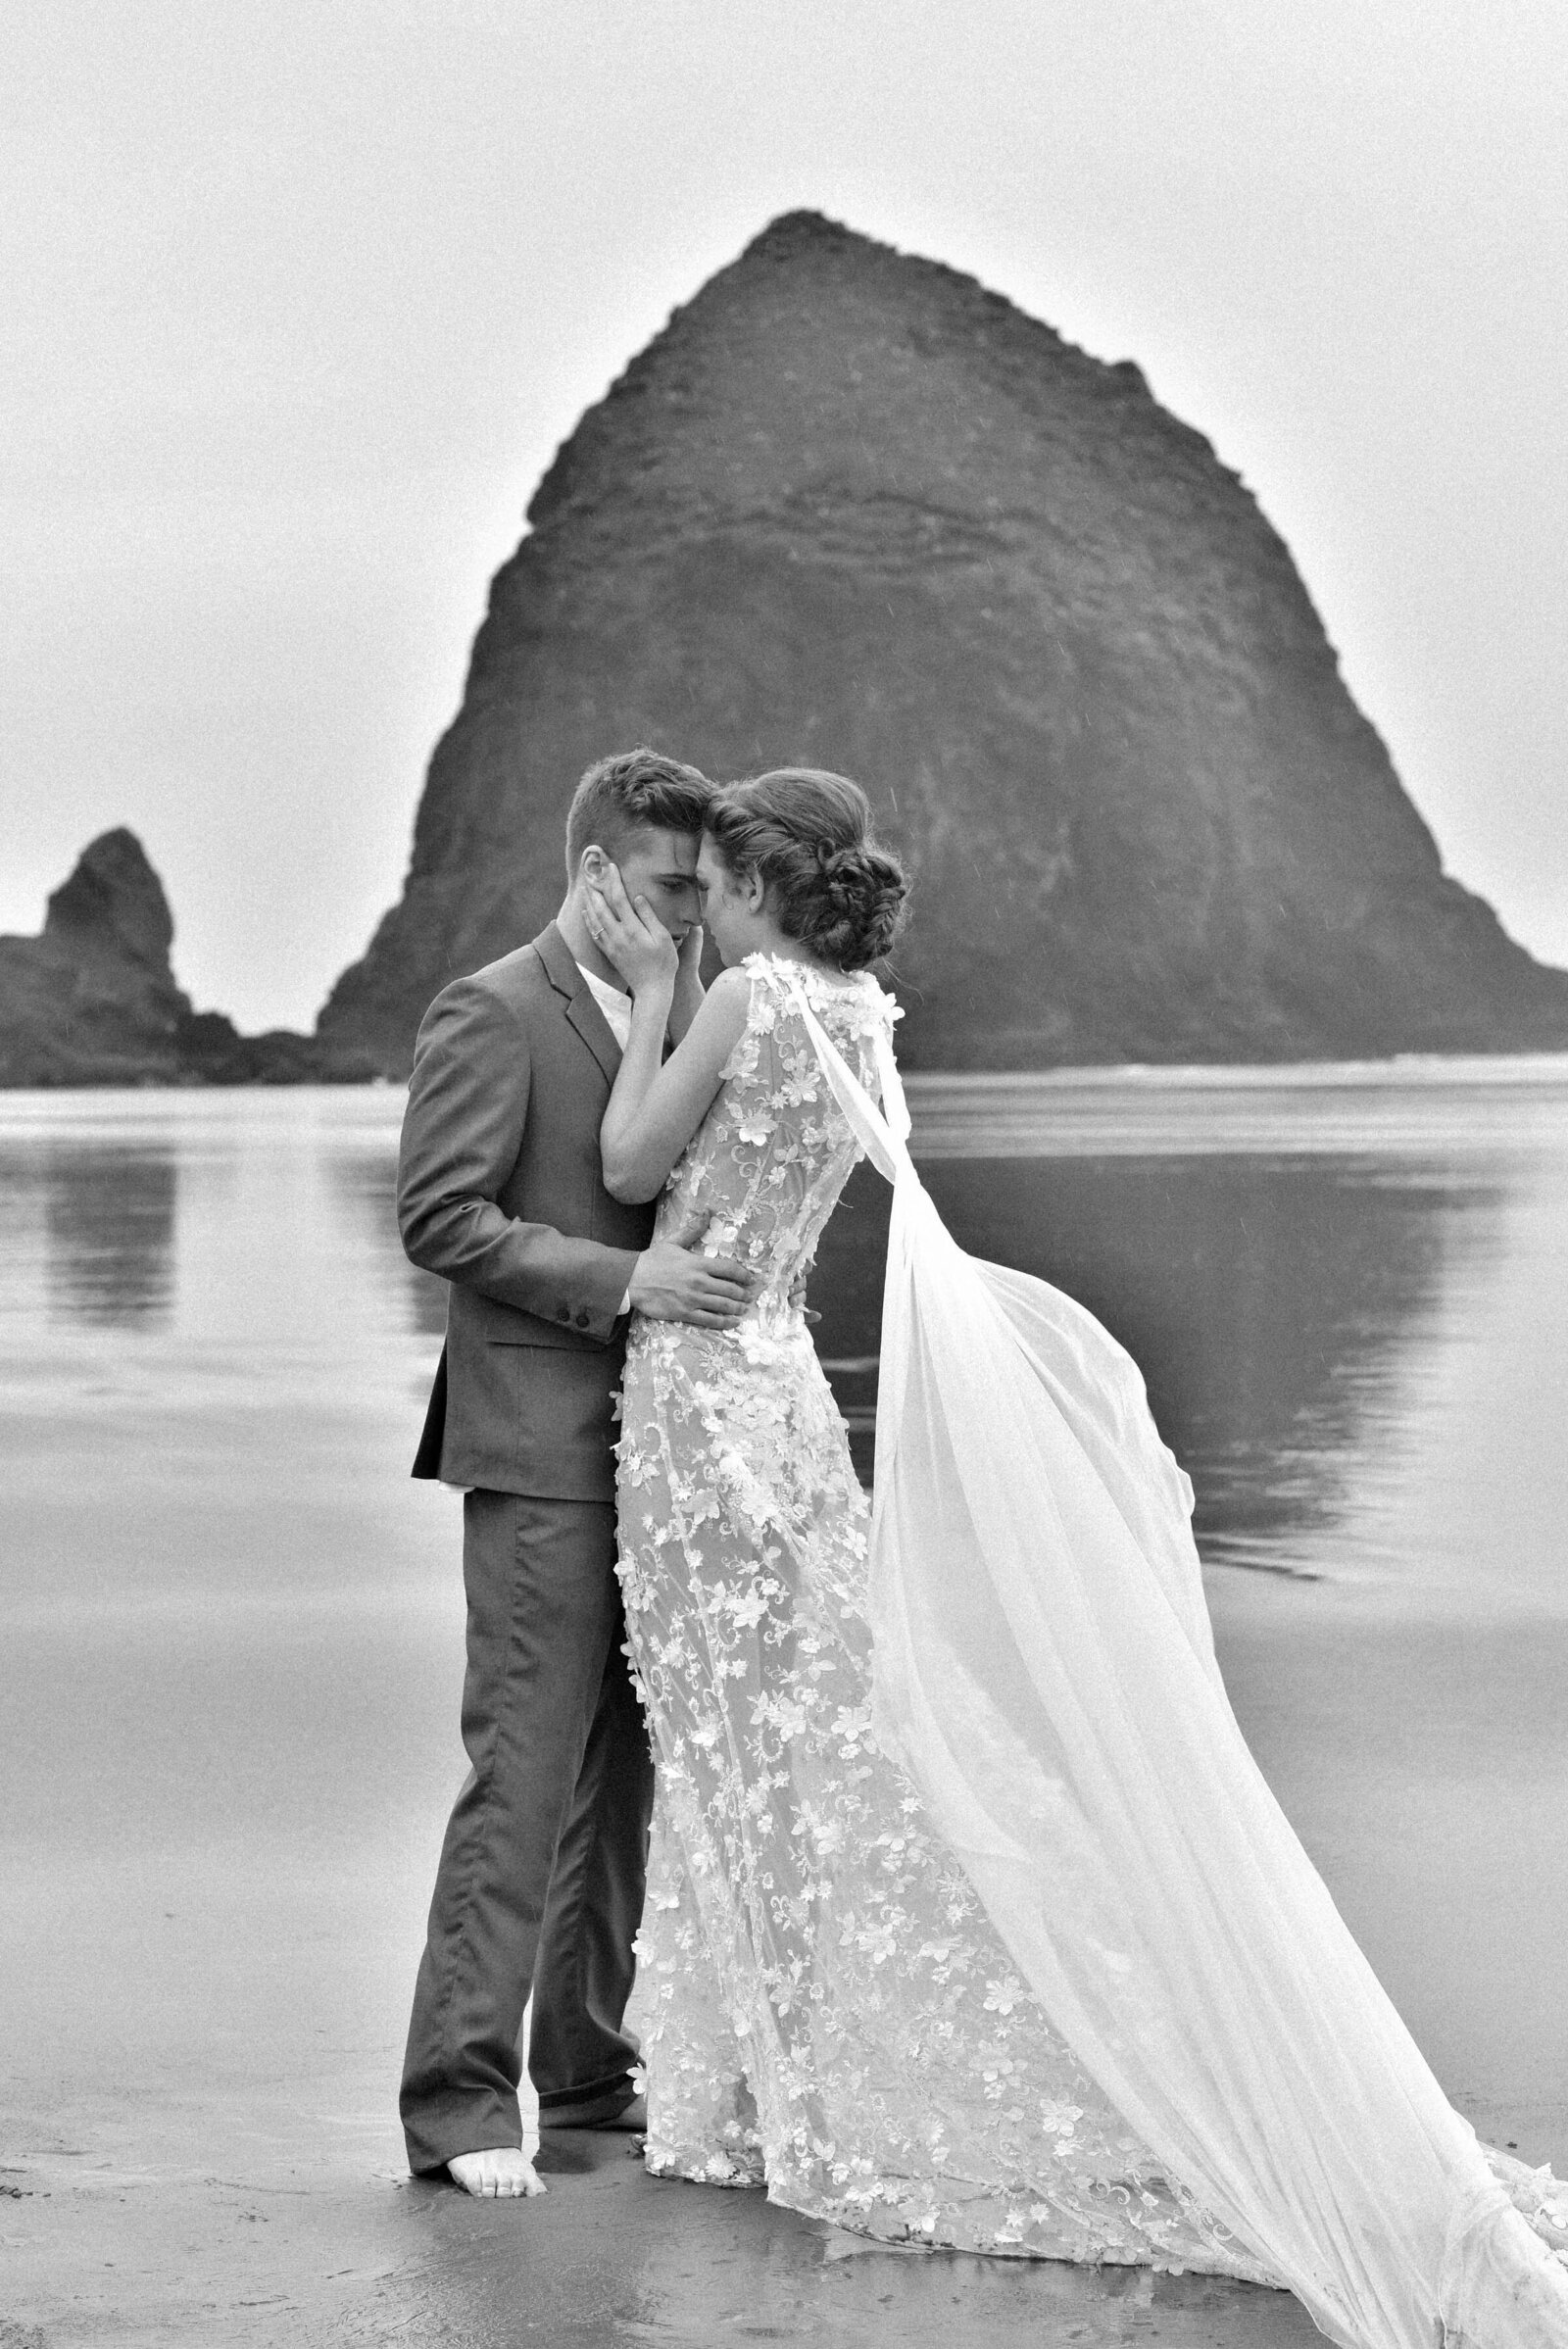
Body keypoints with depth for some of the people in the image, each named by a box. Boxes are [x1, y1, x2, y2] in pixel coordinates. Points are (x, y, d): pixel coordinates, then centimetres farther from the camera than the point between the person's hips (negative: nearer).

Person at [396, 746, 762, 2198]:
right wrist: (623, 1280, -22)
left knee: (622, 1768, 12)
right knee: (526, 1766, -10)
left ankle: (591, 2068, 20)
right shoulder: (492, 1014, -8)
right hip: (542, 1442, -8)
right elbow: (439, 1216, -15)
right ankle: (459, 2098, -7)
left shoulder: (681, 1012, 17)